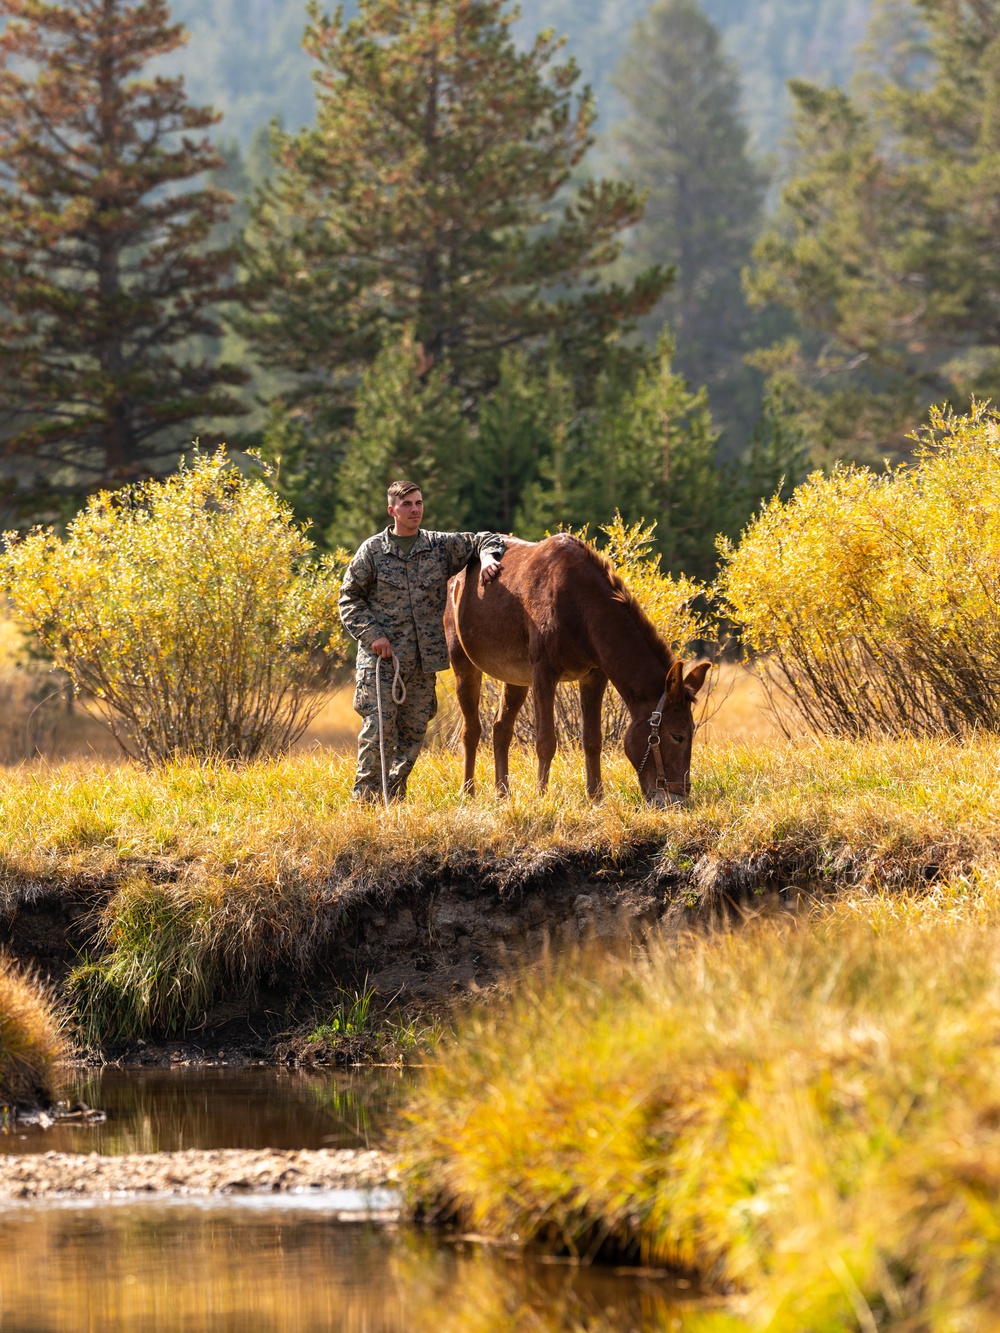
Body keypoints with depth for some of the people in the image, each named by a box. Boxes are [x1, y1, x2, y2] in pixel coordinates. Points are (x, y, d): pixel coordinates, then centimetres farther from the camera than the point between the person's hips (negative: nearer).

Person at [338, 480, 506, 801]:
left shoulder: (441, 546, 8)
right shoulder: (372, 550, 1)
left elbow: (483, 540, 18)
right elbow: (350, 598, 3)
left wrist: (488, 557, -6)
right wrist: (372, 635, -10)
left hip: (424, 660, 3)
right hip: (382, 656, -3)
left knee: (413, 732, 7)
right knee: (378, 727, -11)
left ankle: (395, 796, 18)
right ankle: (366, 797, -4)